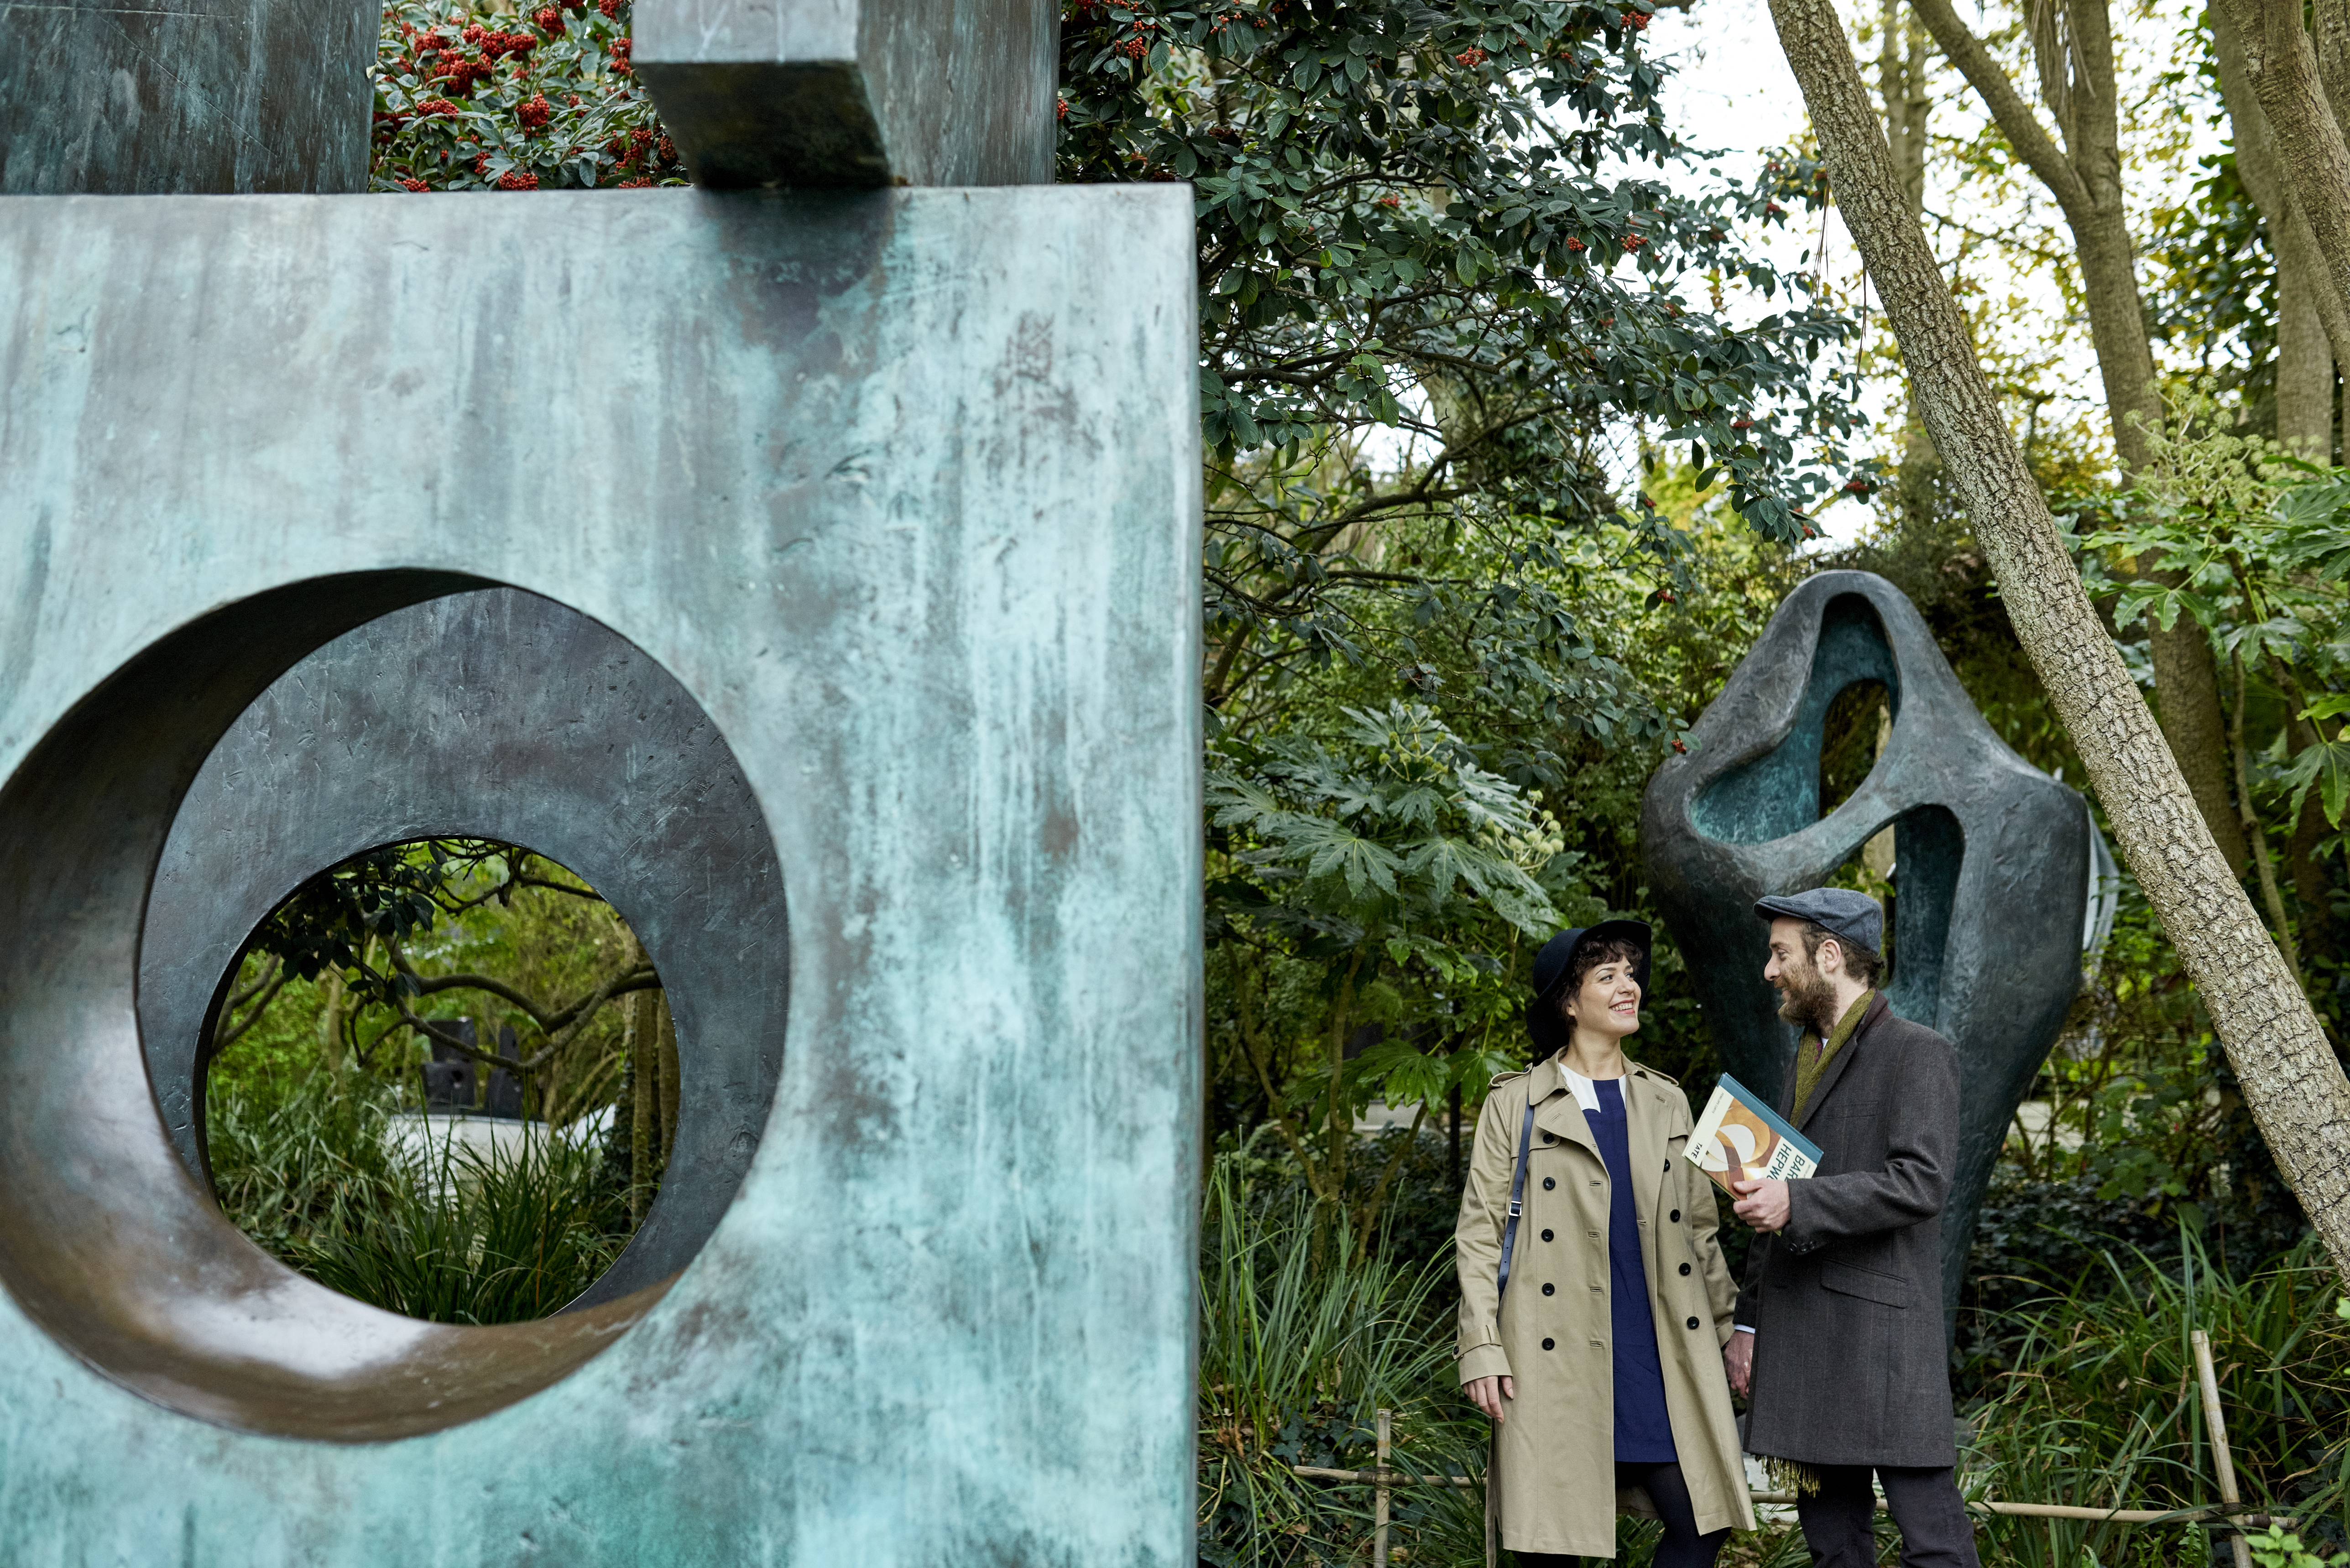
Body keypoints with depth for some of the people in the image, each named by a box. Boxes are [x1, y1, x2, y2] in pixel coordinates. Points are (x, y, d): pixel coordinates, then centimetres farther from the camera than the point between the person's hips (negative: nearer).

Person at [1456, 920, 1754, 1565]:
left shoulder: (1666, 1102, 14)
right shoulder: (1516, 1103, 2)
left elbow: (1699, 1228, 18)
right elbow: (1479, 1230, -1)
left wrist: (1729, 1331, 14)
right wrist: (1481, 1348, -9)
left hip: (1659, 1356, 4)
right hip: (1559, 1360, -3)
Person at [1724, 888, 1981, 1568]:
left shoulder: (1919, 1054, -4)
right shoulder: (1807, 1056, 20)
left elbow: (1922, 1181, -18)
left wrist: (1798, 1203, -25)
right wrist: (1750, 1321, 20)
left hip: (1882, 1333, -8)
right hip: (1798, 1337, 8)